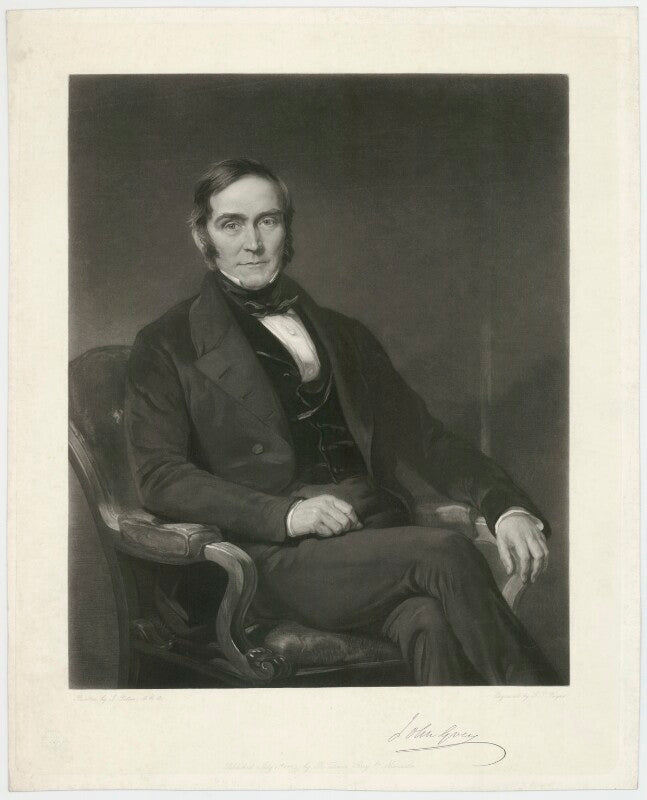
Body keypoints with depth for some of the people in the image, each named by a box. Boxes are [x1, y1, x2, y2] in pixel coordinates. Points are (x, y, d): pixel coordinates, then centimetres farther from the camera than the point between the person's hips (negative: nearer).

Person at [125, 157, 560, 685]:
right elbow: (158, 476, -3)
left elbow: (420, 436, 15)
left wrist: (505, 506, -4)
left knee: (431, 620, -32)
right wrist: (284, 514, -16)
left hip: (378, 535, 3)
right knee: (446, 555, -29)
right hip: (276, 558, -3)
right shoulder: (168, 346, 9)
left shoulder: (343, 335, 23)